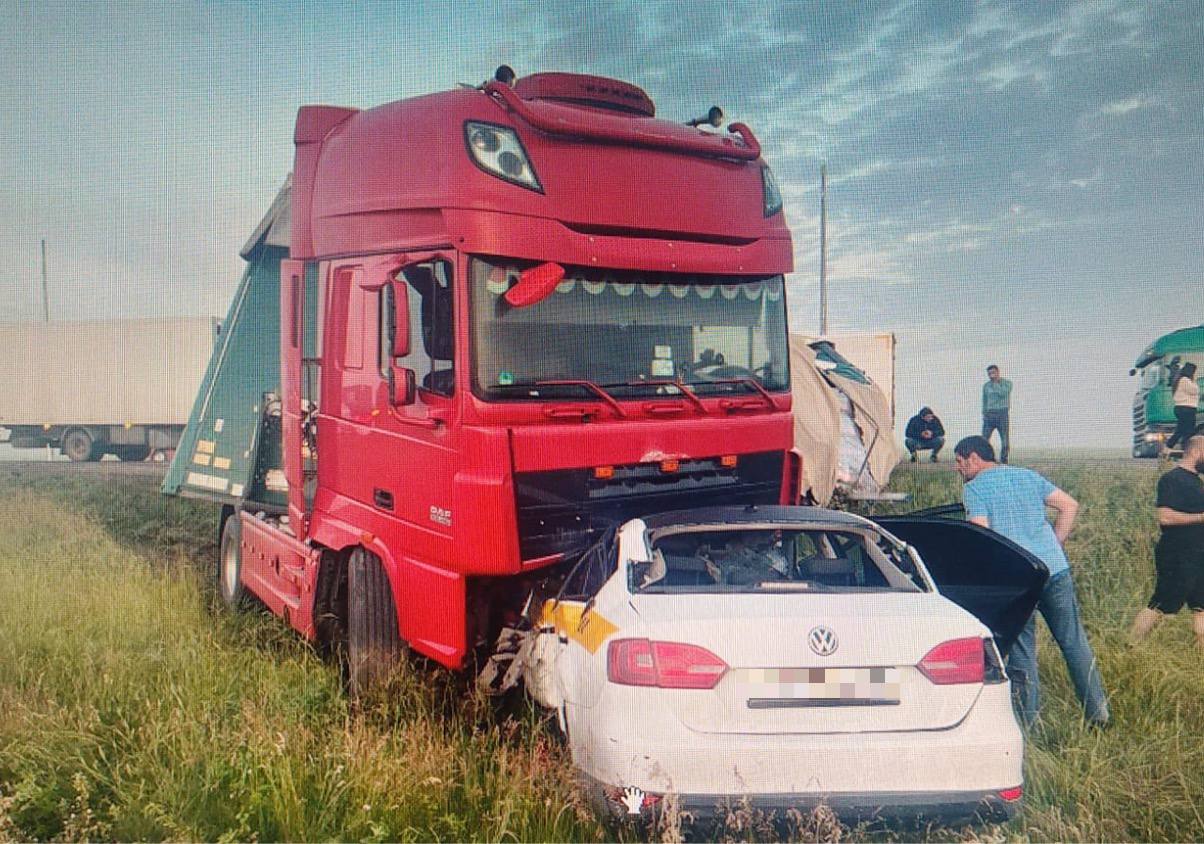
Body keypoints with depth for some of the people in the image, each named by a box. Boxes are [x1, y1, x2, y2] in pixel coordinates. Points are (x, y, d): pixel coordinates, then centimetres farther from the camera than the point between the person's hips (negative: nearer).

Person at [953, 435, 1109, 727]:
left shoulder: (974, 487, 0)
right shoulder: (1028, 476, 18)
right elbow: (1070, 505, 14)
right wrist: (1054, 547, 16)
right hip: (1056, 568, 5)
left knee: (1022, 654, 4)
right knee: (1075, 642, 15)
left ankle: (1029, 724, 9)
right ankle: (1099, 713, 22)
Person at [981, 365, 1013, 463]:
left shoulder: (1007, 383, 2)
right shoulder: (986, 386, 11)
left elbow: (1003, 394, -17)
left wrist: (996, 382, -10)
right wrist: (984, 414, 11)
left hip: (1002, 413, -2)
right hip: (989, 414, 2)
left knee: (1005, 440, 0)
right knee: (984, 438, -6)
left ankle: (1003, 461, 9)